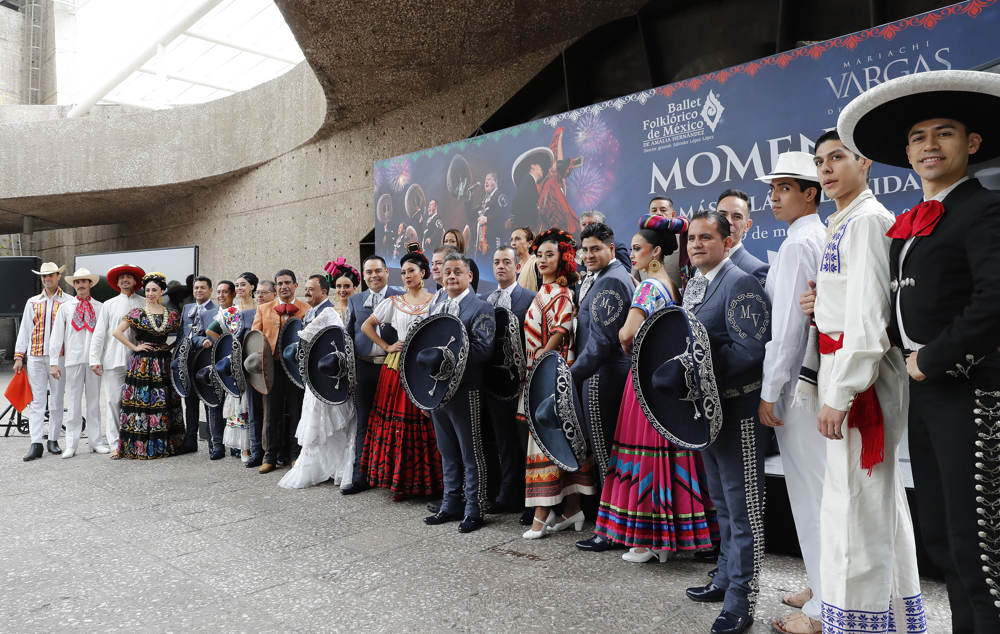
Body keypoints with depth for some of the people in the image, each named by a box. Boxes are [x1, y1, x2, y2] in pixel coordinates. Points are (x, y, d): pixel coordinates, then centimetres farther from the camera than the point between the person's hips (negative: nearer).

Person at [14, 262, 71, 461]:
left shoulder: (68, 302, 3)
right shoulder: (32, 302, 13)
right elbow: (24, 330, 13)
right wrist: (19, 356, 7)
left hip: (59, 356, -2)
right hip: (35, 356, 2)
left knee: (57, 400, 5)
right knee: (37, 400, 0)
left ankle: (53, 440, 14)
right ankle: (36, 444, 0)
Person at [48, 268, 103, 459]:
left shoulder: (99, 307, 7)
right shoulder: (65, 308, 7)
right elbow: (57, 336, 5)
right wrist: (53, 362, 0)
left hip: (94, 359, 0)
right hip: (73, 359, 0)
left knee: (94, 401, 7)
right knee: (74, 402, 2)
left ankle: (96, 441, 14)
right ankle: (71, 445, 8)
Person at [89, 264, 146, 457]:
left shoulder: (144, 304, 8)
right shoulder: (109, 305, 13)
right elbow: (99, 333, 10)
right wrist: (95, 359, 2)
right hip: (113, 360, 1)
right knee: (113, 401, -1)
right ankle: (115, 443, 5)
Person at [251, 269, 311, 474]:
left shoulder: (306, 309, 4)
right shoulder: (263, 309, 13)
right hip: (272, 366, 2)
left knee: (297, 412, 4)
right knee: (272, 412, 8)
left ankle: (296, 455, 14)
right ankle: (270, 456, 17)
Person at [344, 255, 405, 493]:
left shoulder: (400, 298, 2)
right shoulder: (355, 300, 13)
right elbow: (349, 335, 15)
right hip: (364, 367, 3)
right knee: (364, 423, 7)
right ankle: (361, 476, 14)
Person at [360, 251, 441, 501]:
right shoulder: (394, 302, 9)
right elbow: (366, 325, 14)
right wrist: (387, 347, 6)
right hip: (397, 367, 2)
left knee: (423, 422, -2)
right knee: (396, 421, 1)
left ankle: (426, 480, 10)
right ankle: (399, 481, 11)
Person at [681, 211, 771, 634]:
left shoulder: (741, 284, -14)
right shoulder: (692, 286, 14)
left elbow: (750, 349, -23)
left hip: (736, 409, -9)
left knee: (742, 504, 1)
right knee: (722, 501, 20)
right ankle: (726, 578, 35)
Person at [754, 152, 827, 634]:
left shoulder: (796, 245, -14)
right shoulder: (826, 238, 16)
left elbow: (788, 324, -19)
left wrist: (770, 391, -15)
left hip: (800, 382, -10)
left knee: (811, 489, -2)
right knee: (823, 485, 17)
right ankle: (823, 586, 31)